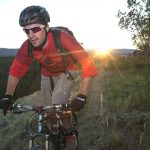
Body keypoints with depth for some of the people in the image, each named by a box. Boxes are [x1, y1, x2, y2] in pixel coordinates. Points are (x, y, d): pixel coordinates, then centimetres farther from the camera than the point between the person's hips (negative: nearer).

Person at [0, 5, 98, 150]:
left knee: (58, 105, -23)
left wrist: (81, 96, -43)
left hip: (67, 71, -4)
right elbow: (15, 70, -11)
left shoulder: (62, 39, -39)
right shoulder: (27, 46, -26)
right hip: (48, 73, 4)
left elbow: (88, 65, -39)